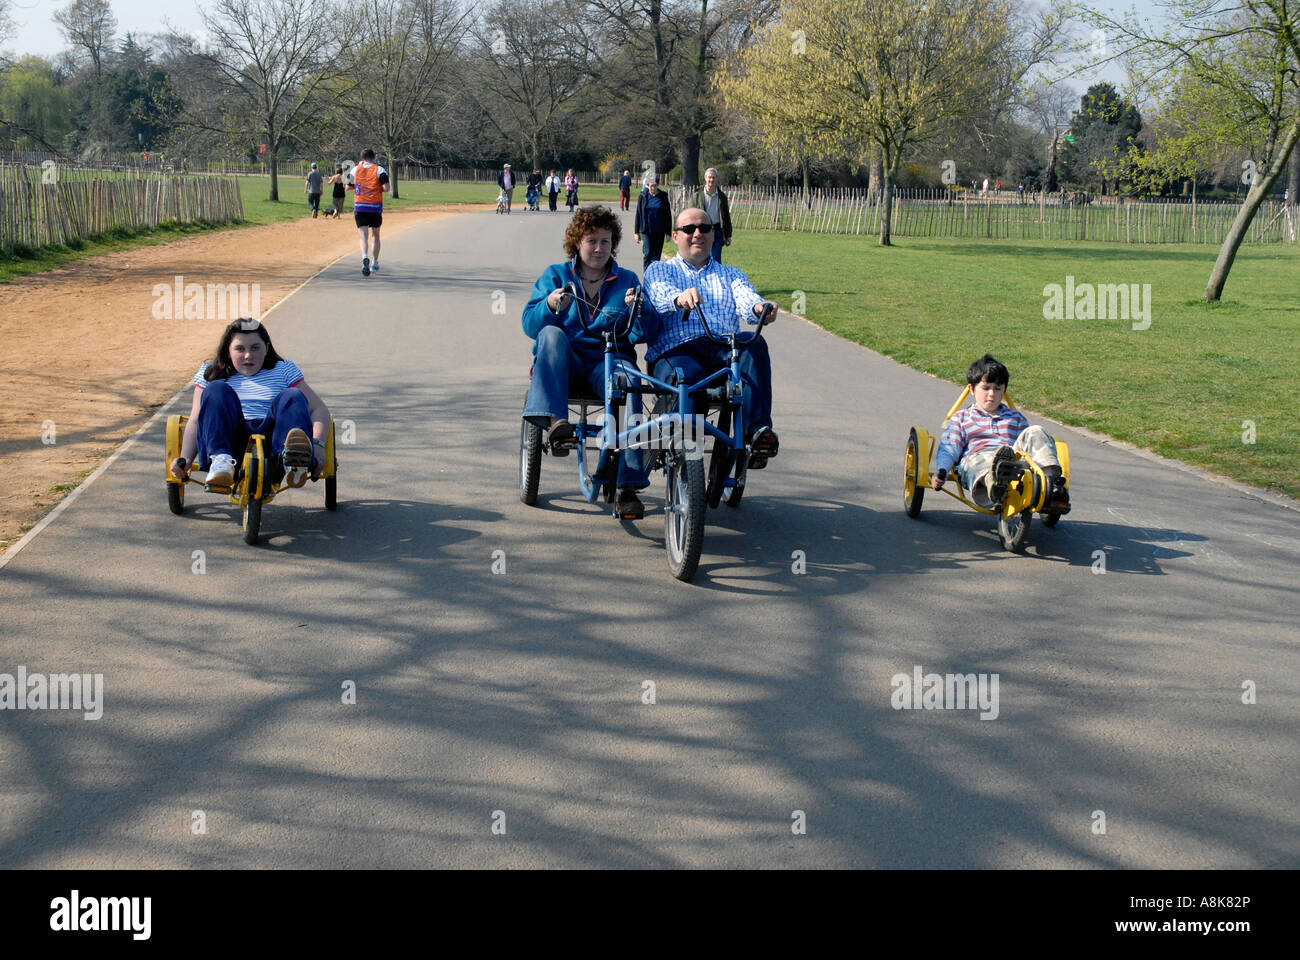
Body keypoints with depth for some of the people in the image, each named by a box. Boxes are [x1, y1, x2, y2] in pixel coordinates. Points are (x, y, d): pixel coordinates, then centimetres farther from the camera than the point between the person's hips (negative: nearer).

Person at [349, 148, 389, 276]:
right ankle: (374, 264, 20)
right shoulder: (379, 170, -2)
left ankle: (365, 257, -32)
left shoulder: (355, 169, 5)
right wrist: (379, 189, 10)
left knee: (363, 236, -5)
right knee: (375, 235, 17)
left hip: (359, 207, 1)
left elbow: (348, 186, 17)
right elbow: (386, 188, -13)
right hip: (375, 207, -1)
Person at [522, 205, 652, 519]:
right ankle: (555, 422, -45)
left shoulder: (627, 280, 15)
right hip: (564, 364, 0)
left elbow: (642, 334, 5)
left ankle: (628, 487, -37)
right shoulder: (555, 276, 14)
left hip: (608, 361, 0)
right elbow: (530, 325, 2)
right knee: (552, 334, -33)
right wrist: (550, 305, -18)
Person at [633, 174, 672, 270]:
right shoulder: (643, 197, 2)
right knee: (647, 253, -10)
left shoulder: (663, 197, 2)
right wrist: (636, 232, 2)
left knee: (656, 255, 6)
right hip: (646, 231, -1)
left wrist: (668, 232, 3)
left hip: (659, 232, 1)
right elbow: (638, 215, 5)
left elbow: (668, 215, 6)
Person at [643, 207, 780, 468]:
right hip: (676, 350, -2)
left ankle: (757, 431, -42)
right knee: (685, 377, -39)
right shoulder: (659, 270, 21)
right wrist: (680, 297, -31)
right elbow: (661, 293, -5)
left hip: (724, 352, 2)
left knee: (754, 345, -32)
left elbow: (745, 297, 5)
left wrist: (759, 308, -23)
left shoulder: (730, 275, 29)